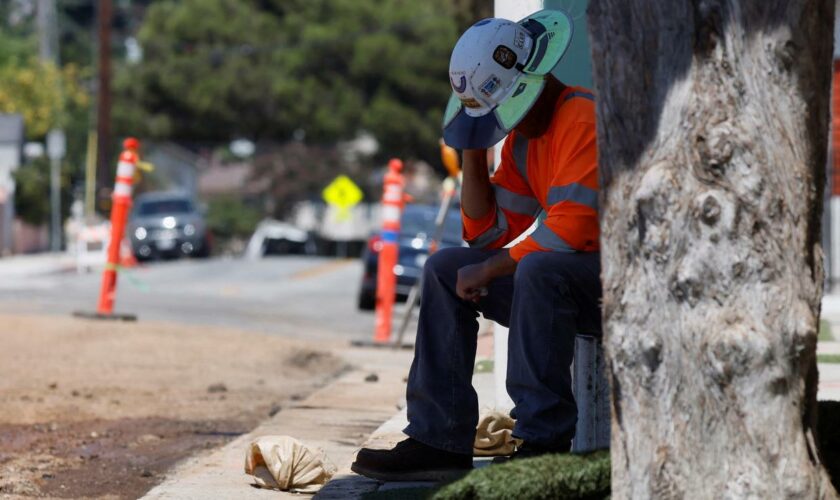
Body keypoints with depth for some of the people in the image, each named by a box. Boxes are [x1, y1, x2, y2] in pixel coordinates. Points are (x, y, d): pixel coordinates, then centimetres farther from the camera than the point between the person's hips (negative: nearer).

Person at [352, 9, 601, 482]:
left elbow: (571, 229, -27)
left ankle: (544, 443, -28)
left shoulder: (583, 117, -18)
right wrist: (474, 153, 3)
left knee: (538, 269, -37)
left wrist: (488, 271, -16)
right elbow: (488, 233, 12)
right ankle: (439, 440, -2)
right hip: (554, 281, 9)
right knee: (445, 270, 3)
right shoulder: (523, 139, 11)